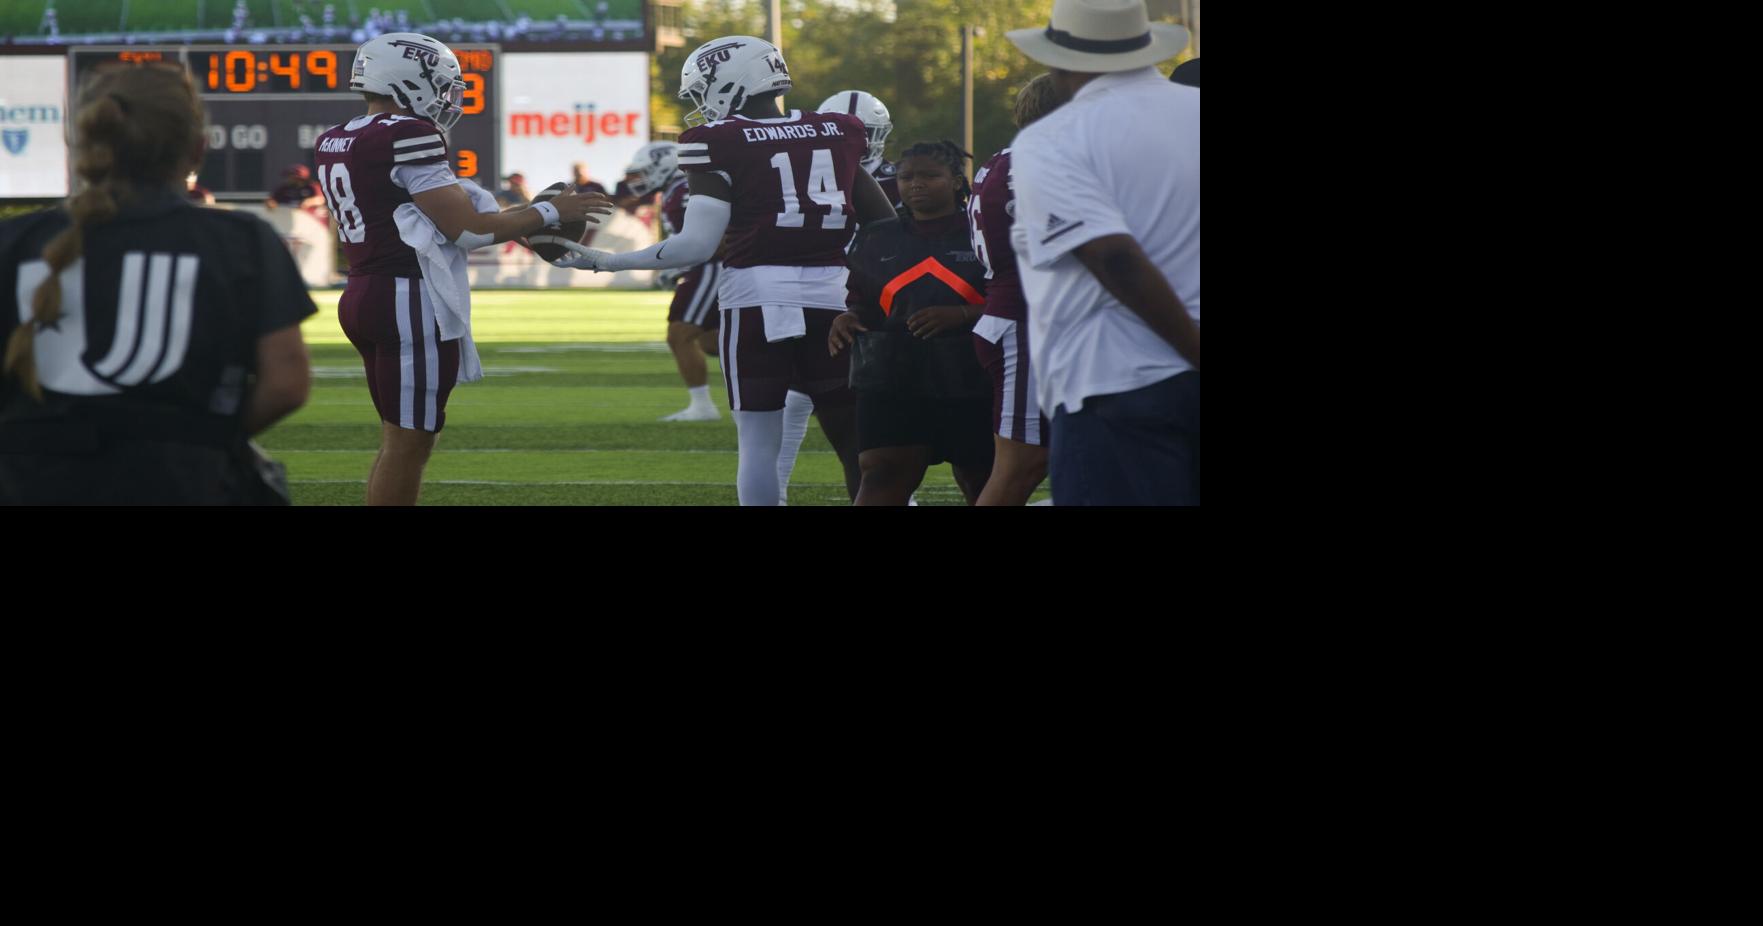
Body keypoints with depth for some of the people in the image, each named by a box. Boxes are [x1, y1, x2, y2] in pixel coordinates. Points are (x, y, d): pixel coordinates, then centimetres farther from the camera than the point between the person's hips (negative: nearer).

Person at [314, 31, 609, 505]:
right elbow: (469, 231, -17)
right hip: (410, 303, -9)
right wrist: (552, 212, -6)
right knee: (407, 445, -4)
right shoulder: (407, 138, -15)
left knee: (401, 442, 16)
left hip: (364, 294, 9)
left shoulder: (336, 143, 12)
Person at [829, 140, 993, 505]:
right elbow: (862, 303, 20)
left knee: (981, 482, 10)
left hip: (972, 383, -2)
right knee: (883, 476, -13)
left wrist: (960, 315, -21)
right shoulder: (878, 240, 13)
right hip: (892, 381, 2)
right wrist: (847, 320, -3)